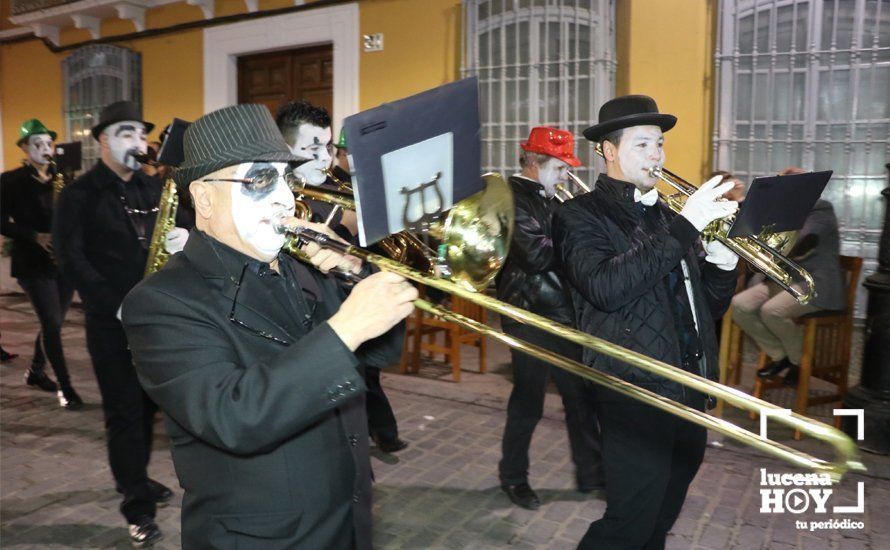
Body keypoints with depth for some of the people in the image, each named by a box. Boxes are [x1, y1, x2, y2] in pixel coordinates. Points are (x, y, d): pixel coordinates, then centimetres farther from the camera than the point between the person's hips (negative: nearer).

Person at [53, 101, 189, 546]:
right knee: (124, 412, 1)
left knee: (147, 405, 14)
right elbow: (71, 260, -10)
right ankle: (138, 507, 10)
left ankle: (135, 478, 34)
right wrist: (118, 305, -18)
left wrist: (184, 239, -14)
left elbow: (178, 230, 12)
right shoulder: (79, 195, -3)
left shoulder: (153, 189, 12)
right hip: (110, 322, -5)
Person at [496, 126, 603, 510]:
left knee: (581, 396, 14)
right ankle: (513, 477, 25)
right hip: (531, 316, -8)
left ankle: (591, 472, 28)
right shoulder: (514, 199, -14)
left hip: (563, 313, 8)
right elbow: (536, 255, -25)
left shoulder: (546, 199, 14)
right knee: (528, 402, 5)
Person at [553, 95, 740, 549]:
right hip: (636, 393, -7)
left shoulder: (666, 214, 14)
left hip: (690, 392, 7)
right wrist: (684, 227, -25)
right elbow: (603, 288, -26)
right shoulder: (581, 215, -6)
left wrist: (722, 256, -5)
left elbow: (709, 305, 15)